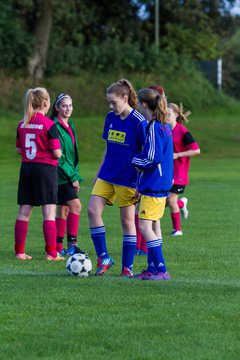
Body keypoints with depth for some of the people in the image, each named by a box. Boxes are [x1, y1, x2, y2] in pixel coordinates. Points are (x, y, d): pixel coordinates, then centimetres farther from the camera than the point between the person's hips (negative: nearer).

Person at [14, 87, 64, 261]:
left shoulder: (22, 124, 4)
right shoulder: (49, 125, -13)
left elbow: (18, 149, 12)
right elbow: (57, 153, -13)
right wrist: (59, 152, 8)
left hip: (26, 168, 6)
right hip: (46, 168, -5)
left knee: (24, 212, 8)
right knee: (49, 213, -1)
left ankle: (19, 252, 9)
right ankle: (51, 252, -3)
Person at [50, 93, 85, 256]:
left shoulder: (70, 125, 15)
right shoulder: (55, 126, -13)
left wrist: (76, 176, 12)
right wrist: (73, 177, -16)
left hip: (69, 176, 9)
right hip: (60, 174, -9)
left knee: (64, 209, 8)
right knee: (76, 205, -17)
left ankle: (58, 247, 11)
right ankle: (72, 244, -15)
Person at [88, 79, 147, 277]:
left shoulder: (139, 122, -13)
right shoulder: (110, 118, 7)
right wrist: (99, 172, 17)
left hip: (127, 179, -6)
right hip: (107, 176, 6)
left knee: (127, 221, 1)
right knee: (93, 210, -9)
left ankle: (127, 267, 10)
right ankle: (103, 257, 1)